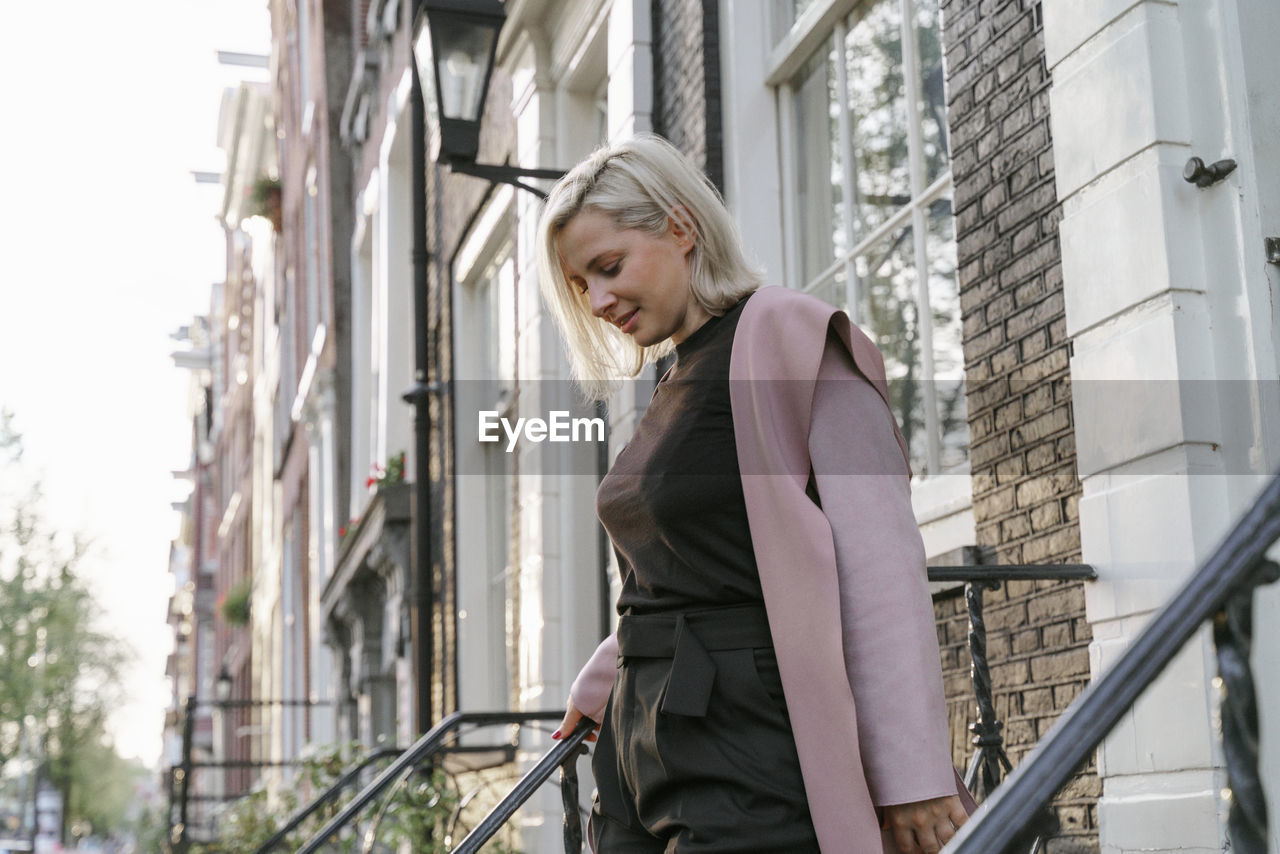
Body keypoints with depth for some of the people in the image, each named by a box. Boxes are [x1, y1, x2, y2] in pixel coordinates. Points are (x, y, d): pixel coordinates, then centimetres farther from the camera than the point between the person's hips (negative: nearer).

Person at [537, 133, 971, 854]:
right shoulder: (679, 384, 17)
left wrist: (913, 777, -18)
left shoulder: (793, 338, -8)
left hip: (753, 766, -8)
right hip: (650, 757, 8)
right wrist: (597, 688, 39)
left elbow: (881, 566, -15)